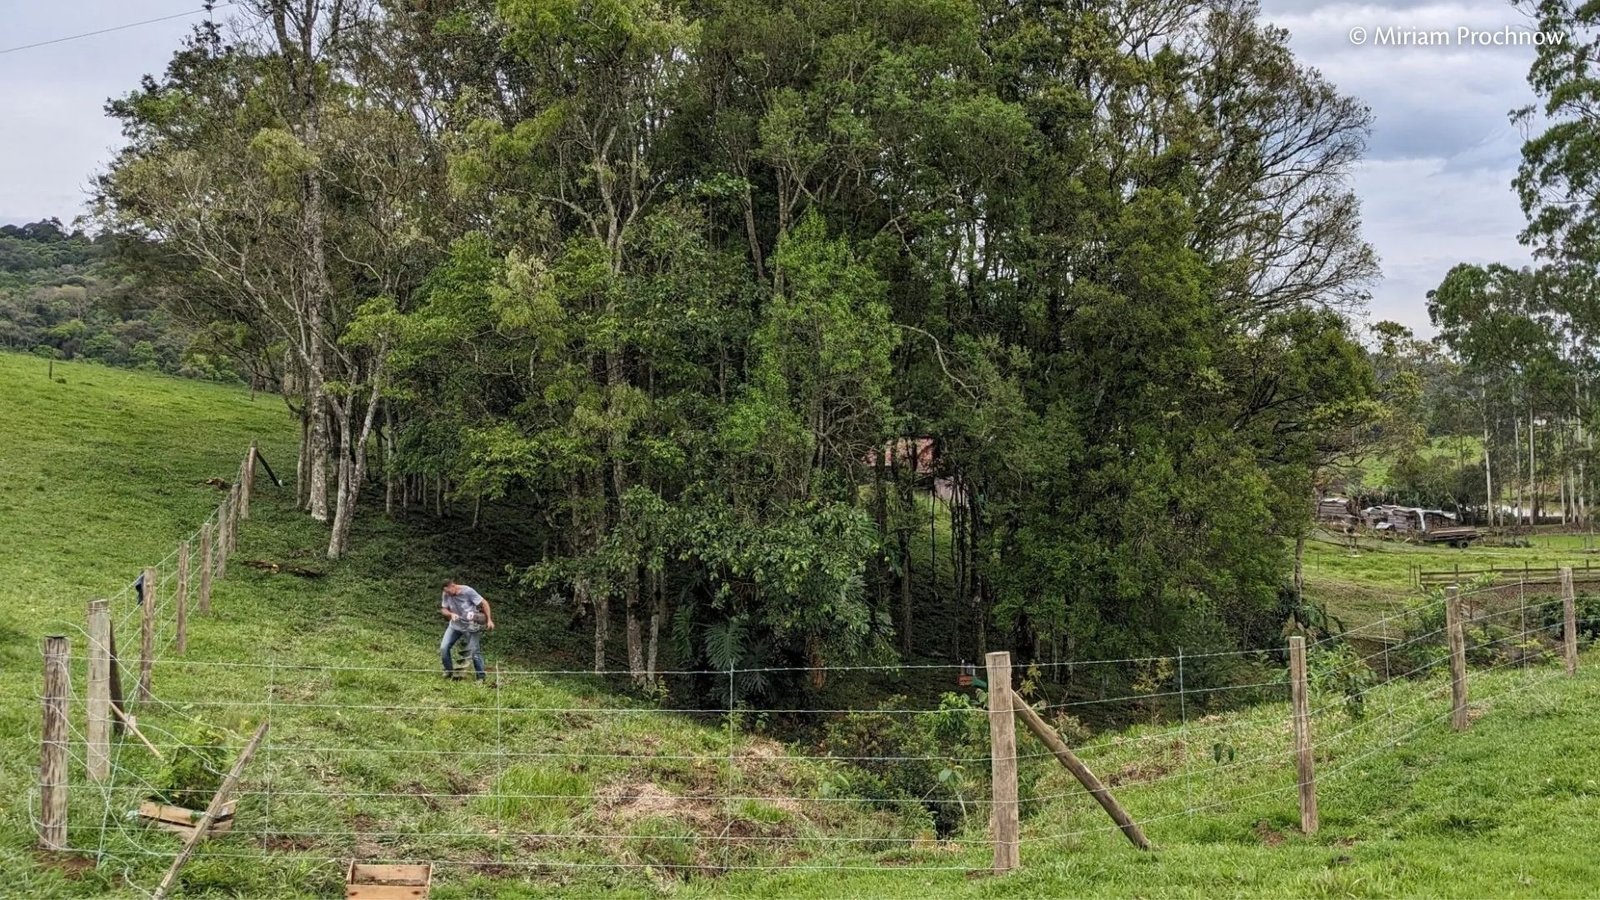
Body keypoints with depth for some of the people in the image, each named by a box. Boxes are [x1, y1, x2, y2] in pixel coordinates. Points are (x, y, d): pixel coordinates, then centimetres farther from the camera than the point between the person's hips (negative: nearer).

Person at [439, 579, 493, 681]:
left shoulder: (468, 591, -22)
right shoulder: (446, 595, -11)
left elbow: (484, 603, -15)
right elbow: (443, 610, -1)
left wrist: (489, 620, -19)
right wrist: (451, 614, -23)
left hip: (471, 626, -4)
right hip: (455, 625, 4)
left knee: (474, 652, -5)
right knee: (443, 648, -7)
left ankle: (481, 677, 8)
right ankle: (449, 671, 14)